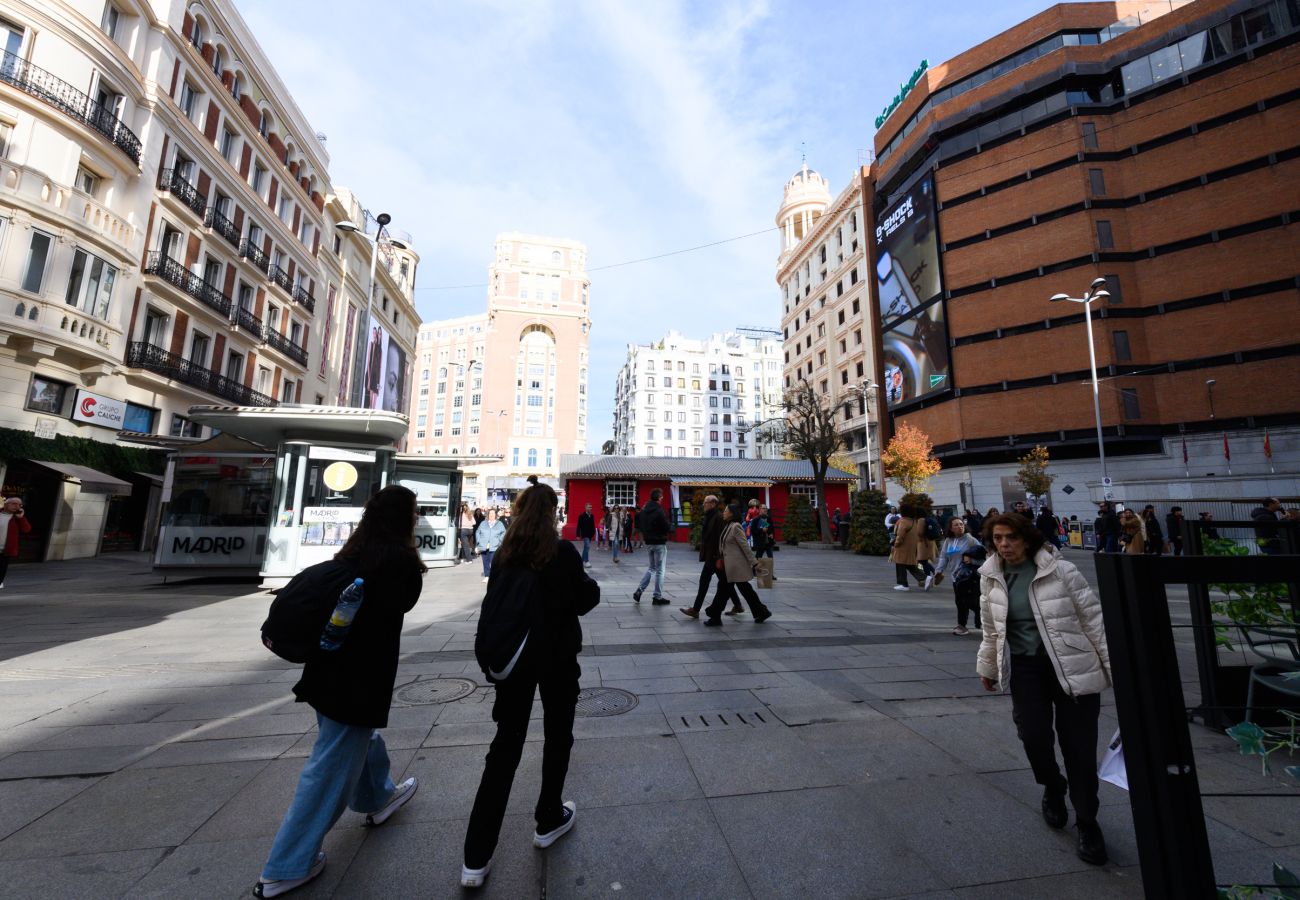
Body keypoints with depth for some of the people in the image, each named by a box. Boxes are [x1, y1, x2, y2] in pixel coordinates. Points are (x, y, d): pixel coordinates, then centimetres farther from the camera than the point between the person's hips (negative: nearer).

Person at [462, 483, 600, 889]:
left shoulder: (505, 554, -3)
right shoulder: (563, 552, -15)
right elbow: (585, 600, -7)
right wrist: (589, 584, 12)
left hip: (513, 655, 4)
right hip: (557, 656, -3)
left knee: (505, 747, 13)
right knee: (557, 738, 19)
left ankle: (476, 858, 18)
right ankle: (548, 821, 36)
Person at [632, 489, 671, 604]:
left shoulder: (643, 510, 4)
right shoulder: (659, 511, -19)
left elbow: (641, 526, 11)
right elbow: (666, 528, -17)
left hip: (648, 543, 7)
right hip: (659, 543, -7)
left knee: (651, 568, 20)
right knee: (659, 570, 3)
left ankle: (639, 590, 10)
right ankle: (658, 597, 10)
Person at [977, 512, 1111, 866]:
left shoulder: (1059, 570, -12)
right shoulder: (991, 578, -1)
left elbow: (1093, 618, -4)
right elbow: (991, 628, 11)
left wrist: (1113, 665, -4)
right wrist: (988, 667, 18)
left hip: (1072, 665, -2)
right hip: (1024, 666, 2)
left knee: (1079, 747, 3)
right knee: (1033, 735, -8)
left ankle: (1088, 824, 27)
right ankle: (1052, 787, 27)